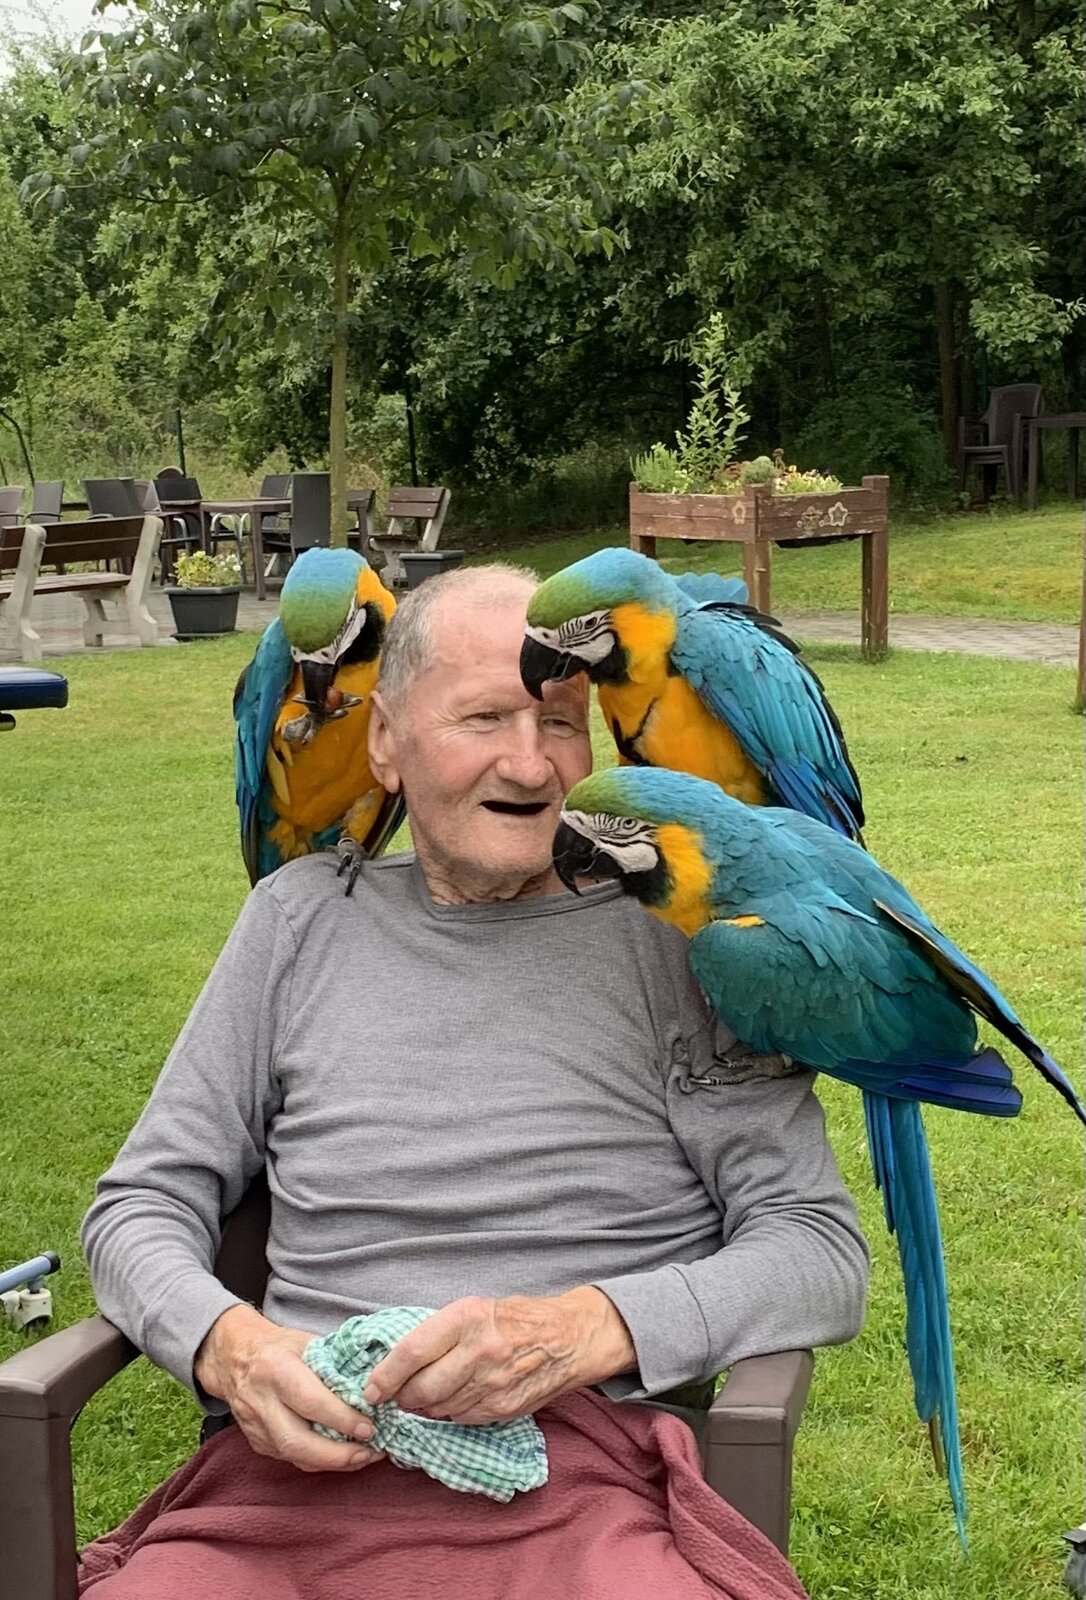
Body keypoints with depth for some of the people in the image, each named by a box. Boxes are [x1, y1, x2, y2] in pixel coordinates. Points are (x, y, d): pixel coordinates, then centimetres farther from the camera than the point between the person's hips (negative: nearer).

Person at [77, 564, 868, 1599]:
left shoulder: (667, 930, 6)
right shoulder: (303, 915, 16)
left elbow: (824, 1254, 2)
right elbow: (141, 1205, 17)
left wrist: (584, 1329, -15)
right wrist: (225, 1341, -6)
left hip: (580, 1462, -1)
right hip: (300, 1464, 2)